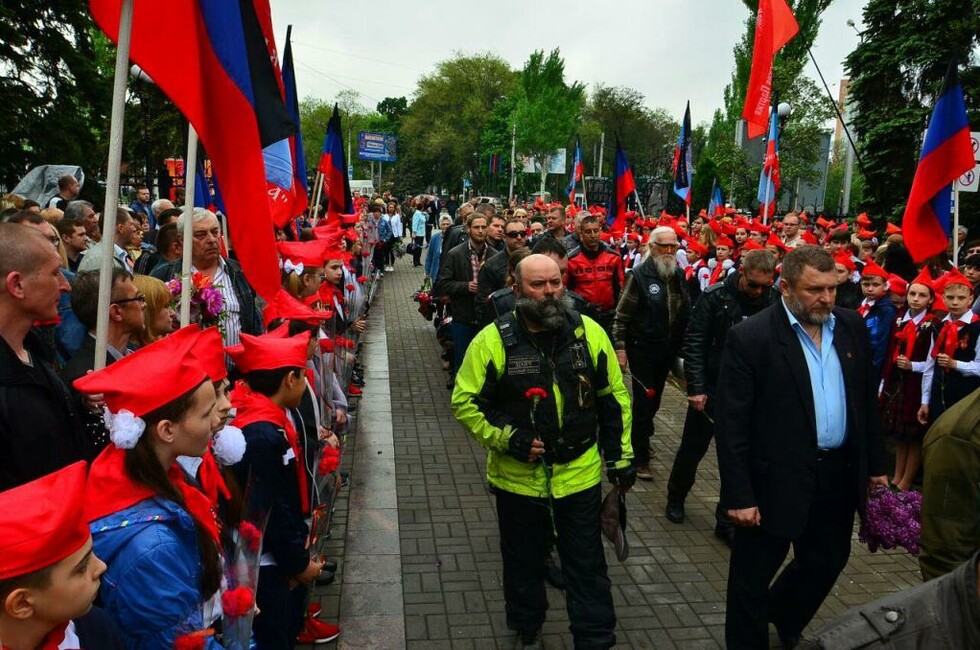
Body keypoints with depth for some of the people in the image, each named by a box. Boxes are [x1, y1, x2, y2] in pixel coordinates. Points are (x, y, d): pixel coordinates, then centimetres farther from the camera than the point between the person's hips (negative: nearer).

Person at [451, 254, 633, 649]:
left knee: (586, 564, 12)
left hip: (580, 472, 1)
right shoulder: (492, 341, -13)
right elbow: (464, 402, -7)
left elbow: (614, 398, 3)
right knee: (524, 561, 20)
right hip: (518, 475, 0)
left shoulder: (589, 332, -6)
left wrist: (620, 456, 4)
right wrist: (506, 439, -18)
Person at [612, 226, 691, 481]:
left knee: (654, 399, 16)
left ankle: (642, 439, 37)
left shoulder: (679, 275, 5)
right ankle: (640, 457, 7)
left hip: (667, 350, 6)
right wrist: (620, 348, -16)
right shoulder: (640, 275, -13)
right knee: (643, 400, -3)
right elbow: (621, 315, -12)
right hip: (642, 349, -6)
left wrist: (681, 345, 12)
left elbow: (685, 312, 15)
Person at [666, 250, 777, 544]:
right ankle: (675, 499, 38)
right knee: (692, 450, 14)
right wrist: (696, 388, -14)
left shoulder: (774, 302, -4)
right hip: (711, 389, -2)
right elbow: (694, 343, -11)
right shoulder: (716, 297, -12)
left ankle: (727, 521, 21)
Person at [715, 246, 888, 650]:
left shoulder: (852, 326, 3)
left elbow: (867, 400, 12)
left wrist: (875, 464, 12)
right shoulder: (750, 338, -16)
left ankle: (784, 616, 50)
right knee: (753, 576, 9)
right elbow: (731, 425, -16)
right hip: (776, 479, -6)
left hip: (840, 474, 6)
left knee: (828, 561, 23)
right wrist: (738, 495, -16)